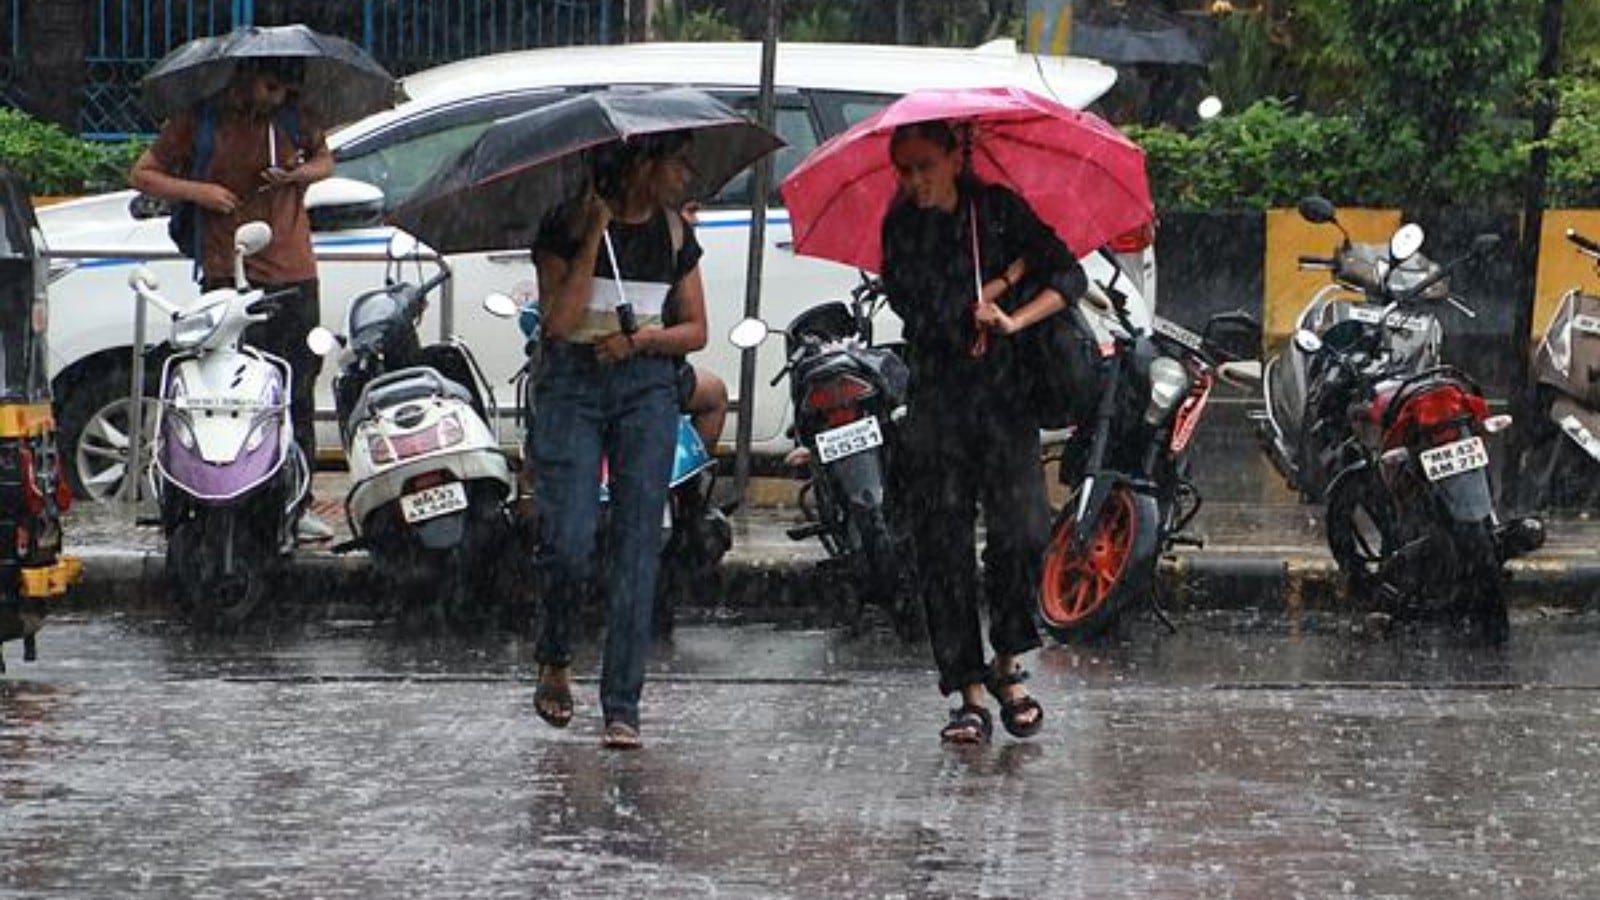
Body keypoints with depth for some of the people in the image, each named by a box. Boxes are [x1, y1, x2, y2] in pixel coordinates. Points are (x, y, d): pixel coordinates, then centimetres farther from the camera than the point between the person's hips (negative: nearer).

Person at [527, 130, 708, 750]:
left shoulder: (674, 233, 10)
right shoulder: (567, 226, -4)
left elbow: (695, 329, 13)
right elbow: (557, 320, -13)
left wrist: (643, 338, -6)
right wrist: (593, 240, -16)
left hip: (647, 384, 3)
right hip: (573, 384, -3)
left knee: (638, 547, -4)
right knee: (570, 543, -12)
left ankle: (622, 707, -2)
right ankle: (554, 661, 19)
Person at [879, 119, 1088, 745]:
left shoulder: (999, 210, 5)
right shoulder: (900, 229, 6)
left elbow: (1069, 276, 0)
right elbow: (921, 309, -7)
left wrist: (1014, 320, -15)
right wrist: (1010, 275, -4)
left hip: (1006, 393, -1)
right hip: (935, 402, 1)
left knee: (1022, 530, -14)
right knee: (943, 547, -3)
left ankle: (1007, 664, 8)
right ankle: (970, 694, 2)